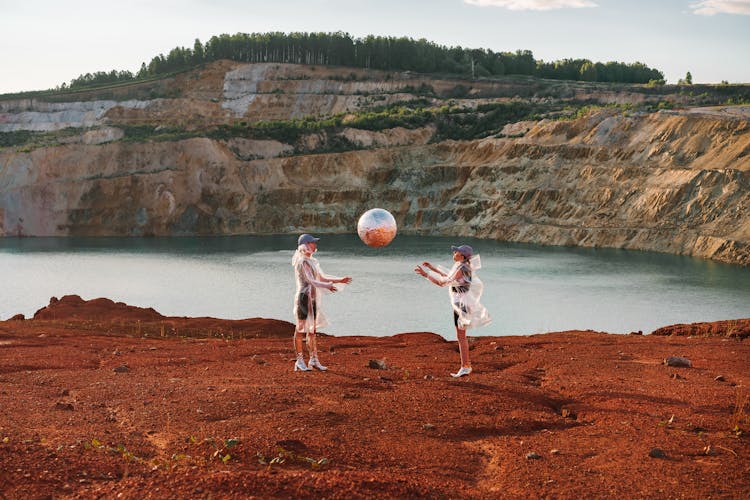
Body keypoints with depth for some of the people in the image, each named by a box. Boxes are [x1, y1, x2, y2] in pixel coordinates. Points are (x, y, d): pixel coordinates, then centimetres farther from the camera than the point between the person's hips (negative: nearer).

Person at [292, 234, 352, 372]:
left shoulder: (312, 261, 15)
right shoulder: (302, 262, -13)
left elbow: (322, 277, 21)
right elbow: (309, 280, -23)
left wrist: (340, 280, 15)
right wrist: (327, 286, -36)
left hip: (313, 298, 9)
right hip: (304, 297, -9)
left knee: (312, 330, 11)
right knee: (301, 329, -2)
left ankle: (314, 359, 16)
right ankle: (300, 361, 3)